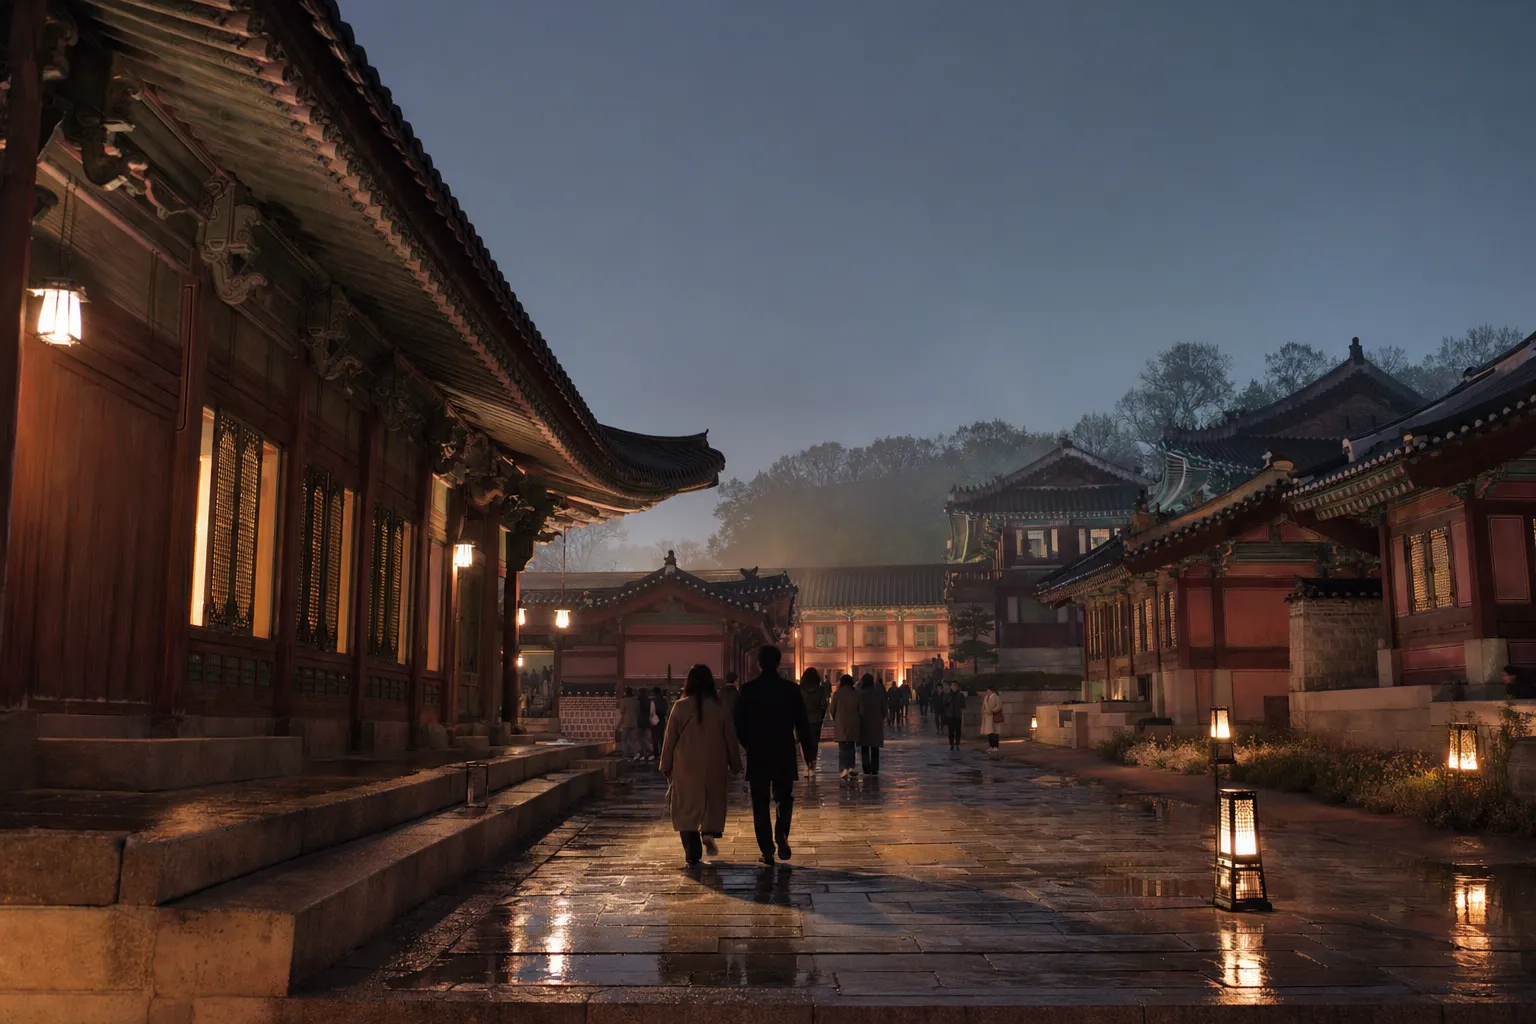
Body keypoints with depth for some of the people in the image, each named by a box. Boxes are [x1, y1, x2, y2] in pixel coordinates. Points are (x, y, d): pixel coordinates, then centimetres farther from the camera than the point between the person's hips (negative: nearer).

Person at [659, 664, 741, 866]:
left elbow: (669, 739, 0)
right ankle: (709, 832, -9)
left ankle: (692, 854, 5)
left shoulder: (681, 707, -5)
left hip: (686, 766, 0)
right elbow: (730, 738, 3)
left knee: (687, 807, 7)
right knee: (714, 803, 17)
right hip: (714, 766, 1)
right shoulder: (718, 707, -4)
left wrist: (666, 766, 11)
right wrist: (735, 765, 13)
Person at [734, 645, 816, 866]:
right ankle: (781, 833, -9)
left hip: (757, 756, 0)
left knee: (760, 803, 8)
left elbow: (739, 725, -1)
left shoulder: (748, 690, -4)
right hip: (785, 755, 0)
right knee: (784, 798, 16)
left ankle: (767, 849, 5)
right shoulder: (791, 689, -4)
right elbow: (802, 725, -2)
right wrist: (809, 753, 8)